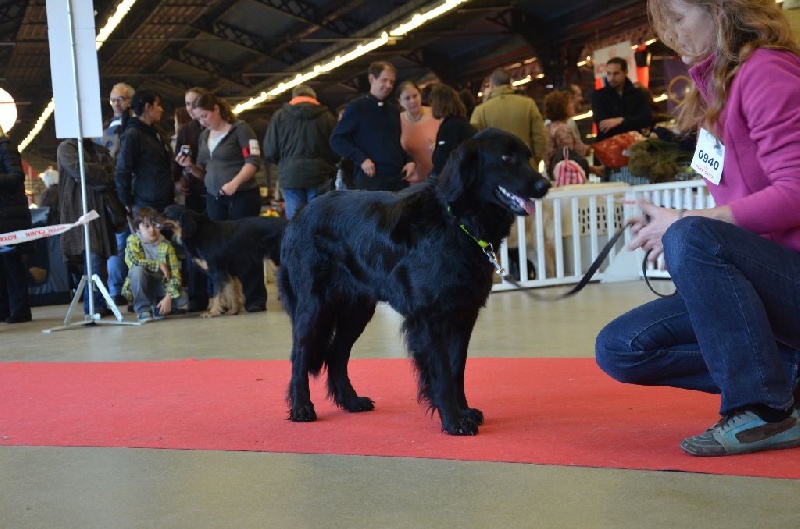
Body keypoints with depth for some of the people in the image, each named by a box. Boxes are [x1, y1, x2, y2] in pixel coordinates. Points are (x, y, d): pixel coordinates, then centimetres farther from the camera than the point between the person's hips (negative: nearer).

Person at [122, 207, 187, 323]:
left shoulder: (166, 245, -9)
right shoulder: (133, 240, -10)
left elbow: (175, 274, -14)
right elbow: (132, 261, -28)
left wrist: (168, 297, -26)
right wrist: (158, 265, -25)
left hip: (161, 285, 1)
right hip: (140, 286, -1)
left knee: (183, 300, -25)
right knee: (137, 269, -33)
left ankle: (157, 308, 6)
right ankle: (142, 309, -19)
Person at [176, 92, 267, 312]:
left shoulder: (240, 129, -5)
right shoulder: (204, 136, 15)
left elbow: (253, 161, -13)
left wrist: (235, 182, -26)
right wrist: (190, 166, 0)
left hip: (242, 196, -6)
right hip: (214, 198, 6)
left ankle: (255, 298, 2)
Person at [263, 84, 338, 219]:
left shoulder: (279, 116, 5)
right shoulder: (326, 117, 3)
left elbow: (270, 152, 3)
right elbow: (337, 151, 3)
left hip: (290, 177, 0)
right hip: (319, 176, 0)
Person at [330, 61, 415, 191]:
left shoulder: (394, 111, 21)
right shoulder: (357, 107, 2)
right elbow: (336, 139, -2)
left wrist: (409, 160, 10)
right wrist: (361, 159, -14)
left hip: (397, 177, 6)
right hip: (370, 177, -6)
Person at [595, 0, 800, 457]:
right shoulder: (717, 85, 14)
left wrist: (685, 223, -20)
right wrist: (673, 224, -4)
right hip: (760, 278, 9)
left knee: (690, 238, -36)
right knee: (619, 348, -3)